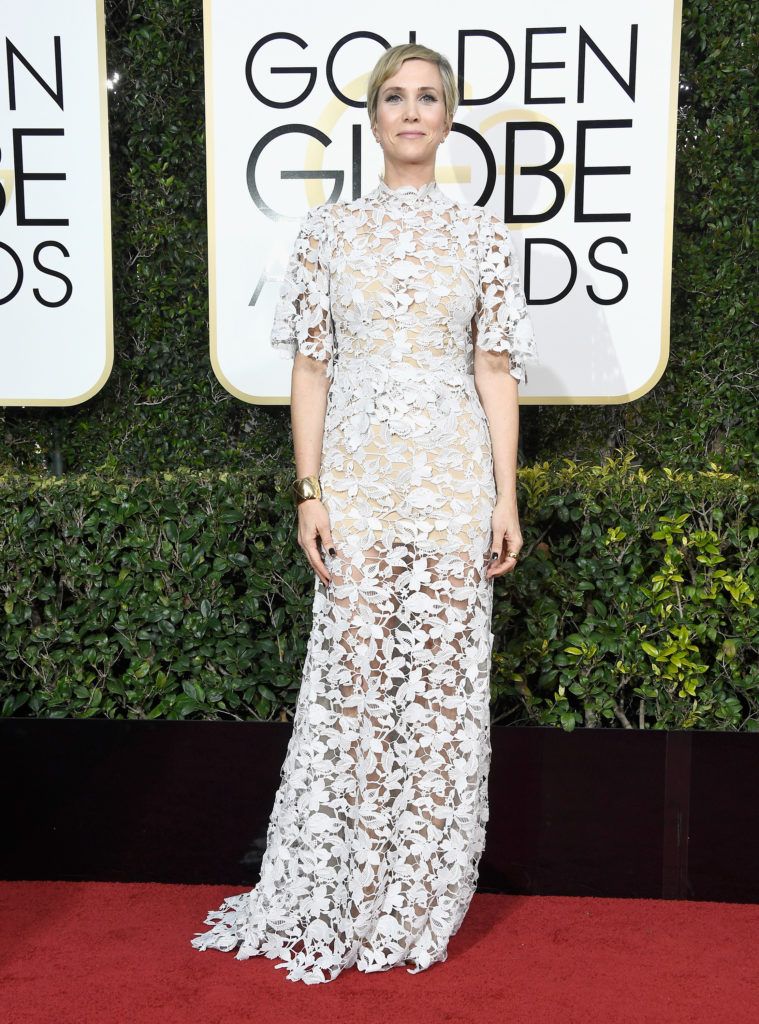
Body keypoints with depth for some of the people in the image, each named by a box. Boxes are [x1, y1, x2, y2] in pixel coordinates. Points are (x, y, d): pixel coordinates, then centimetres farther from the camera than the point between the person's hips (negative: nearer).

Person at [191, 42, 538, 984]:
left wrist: (506, 498, -1)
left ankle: (417, 902, 19)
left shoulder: (482, 234, 7)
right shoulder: (328, 230, 6)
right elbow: (311, 367, 4)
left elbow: (495, 371, 5)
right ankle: (340, 899, 19)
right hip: (356, 473, 0)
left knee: (442, 678, 3)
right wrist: (309, 493, -3)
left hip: (453, 479, 0)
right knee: (352, 678, 2)